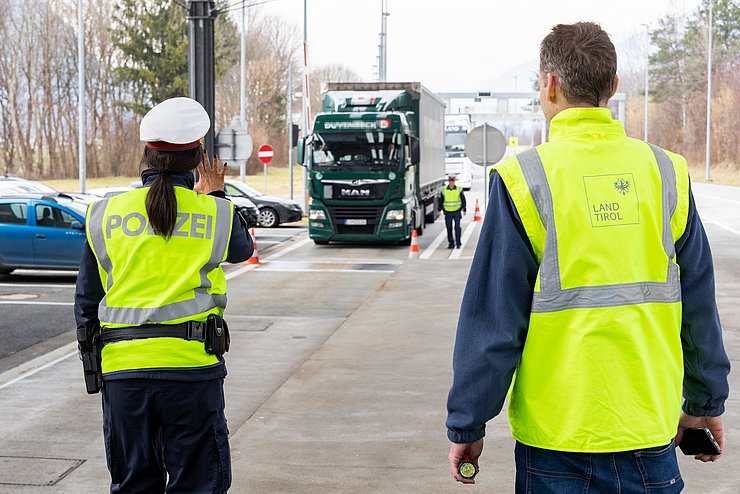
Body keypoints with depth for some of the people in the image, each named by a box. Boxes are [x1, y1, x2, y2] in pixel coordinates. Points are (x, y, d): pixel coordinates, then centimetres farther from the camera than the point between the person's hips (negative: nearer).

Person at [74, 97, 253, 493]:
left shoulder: (106, 214, 4)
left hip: (122, 369, 2)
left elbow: (86, 300, 9)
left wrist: (94, 352, 22)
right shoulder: (216, 213, -1)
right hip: (192, 365, -2)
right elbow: (242, 249, 22)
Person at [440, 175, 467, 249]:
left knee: (457, 227, -7)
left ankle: (458, 243, -1)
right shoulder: (444, 190, 6)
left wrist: (464, 209, 0)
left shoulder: (459, 189, 2)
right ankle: (451, 243, 12)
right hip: (447, 212, 2)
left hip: (457, 211, -2)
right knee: (449, 228, 4)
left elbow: (463, 200, 6)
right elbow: (441, 200, 13)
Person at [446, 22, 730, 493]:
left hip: (556, 435, -2)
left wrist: (466, 426, 0)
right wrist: (706, 402, 18)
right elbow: (700, 305, 6)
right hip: (650, 429, 3)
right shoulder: (666, 173, 1)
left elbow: (493, 320, -9)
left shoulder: (524, 178, -9)